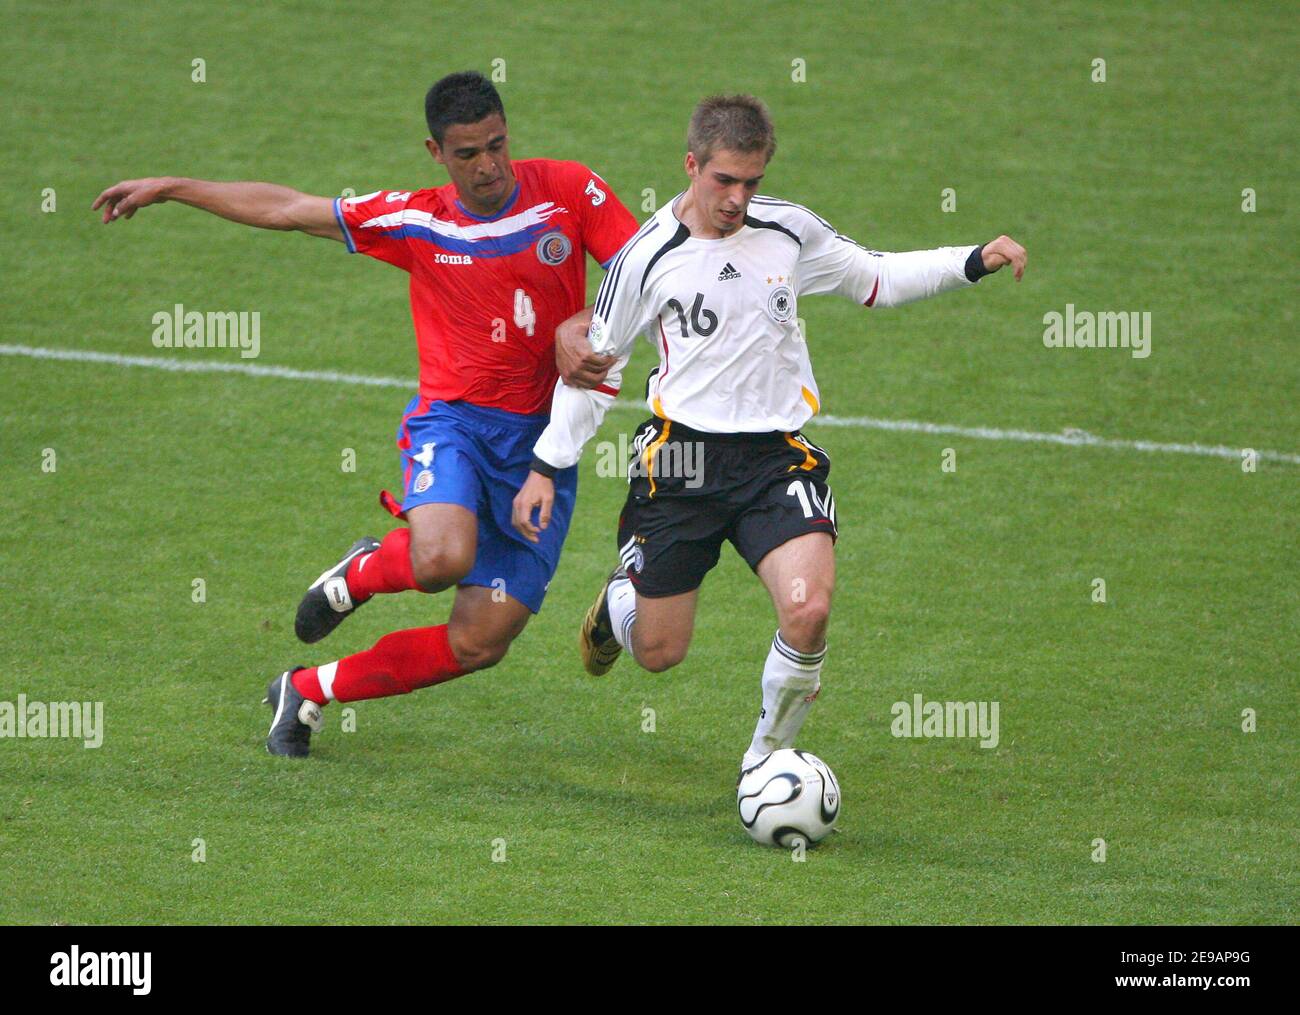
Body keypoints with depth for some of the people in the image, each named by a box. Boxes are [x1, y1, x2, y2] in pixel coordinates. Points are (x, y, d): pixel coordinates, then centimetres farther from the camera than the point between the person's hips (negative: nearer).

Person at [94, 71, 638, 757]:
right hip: (454, 421, -1)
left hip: (544, 442, 1)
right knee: (441, 558, -35)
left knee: (477, 645, -4)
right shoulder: (415, 222, 2)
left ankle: (307, 693, 19)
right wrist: (170, 188, 14)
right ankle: (360, 573, 4)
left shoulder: (569, 190, 0)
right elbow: (287, 209, 10)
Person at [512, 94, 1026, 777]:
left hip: (776, 457, 1)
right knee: (659, 653, 3)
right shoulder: (647, 256, -4)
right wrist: (547, 467, 5)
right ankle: (619, 603, 42)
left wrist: (974, 261, 7)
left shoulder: (790, 232, 3)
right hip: (682, 460, -1)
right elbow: (595, 362, 6)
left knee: (808, 611, -24)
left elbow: (876, 280, 18)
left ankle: (767, 758, 1)